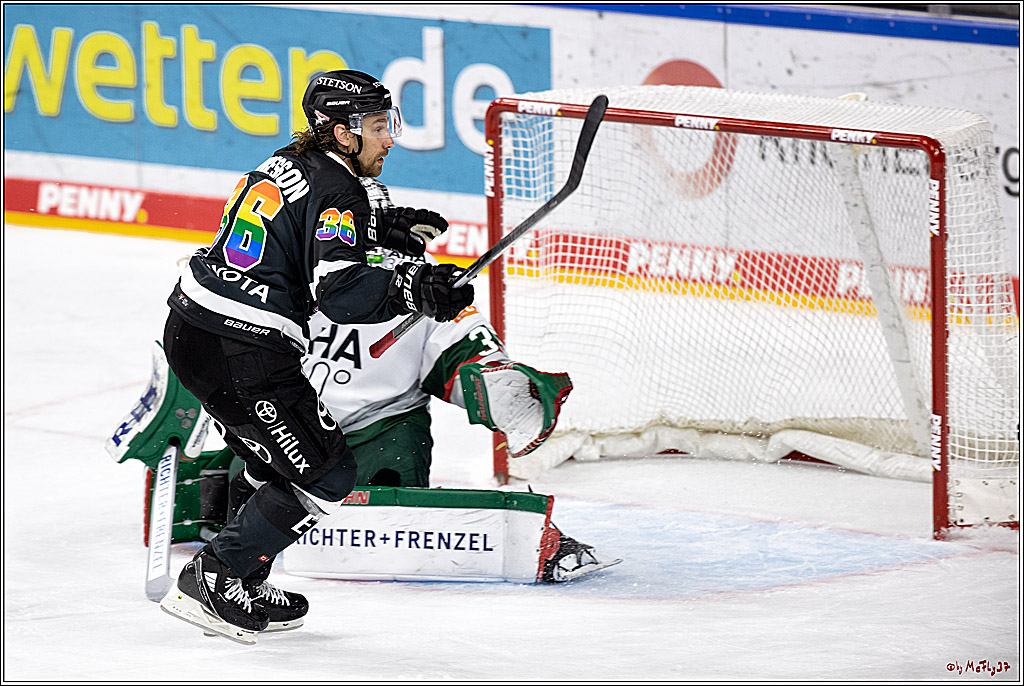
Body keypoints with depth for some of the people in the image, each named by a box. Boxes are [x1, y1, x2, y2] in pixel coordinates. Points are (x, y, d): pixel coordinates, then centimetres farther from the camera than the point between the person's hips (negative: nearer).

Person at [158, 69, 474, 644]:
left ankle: (247, 586, 26)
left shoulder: (288, 164, 15)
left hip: (190, 329, 10)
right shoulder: (338, 191, -12)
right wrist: (411, 290, -32)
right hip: (241, 354, -9)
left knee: (284, 462, 23)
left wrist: (378, 228, 29)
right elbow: (339, 291, -24)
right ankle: (209, 581, 0)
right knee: (327, 476, -1)